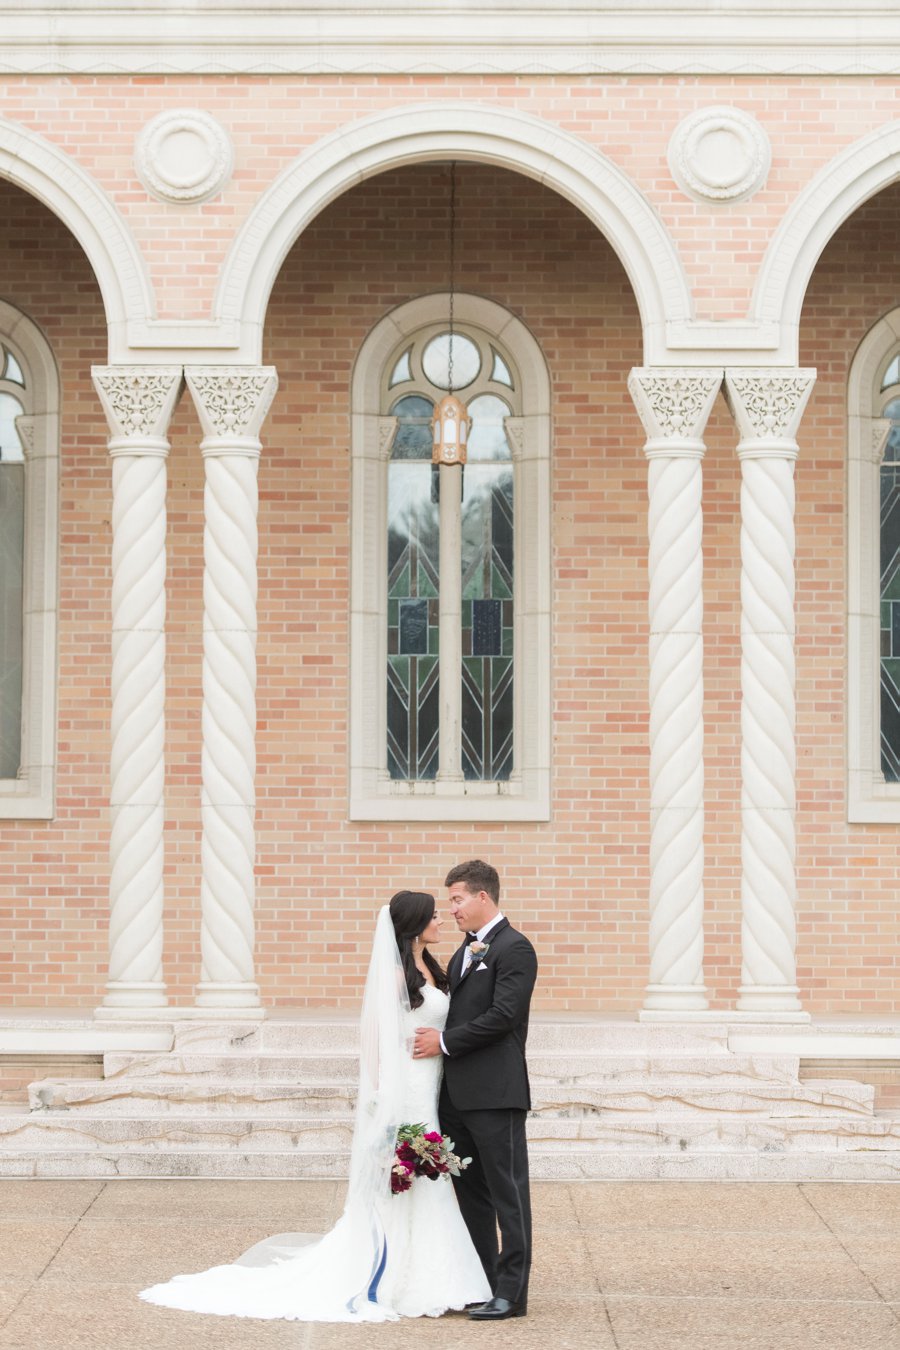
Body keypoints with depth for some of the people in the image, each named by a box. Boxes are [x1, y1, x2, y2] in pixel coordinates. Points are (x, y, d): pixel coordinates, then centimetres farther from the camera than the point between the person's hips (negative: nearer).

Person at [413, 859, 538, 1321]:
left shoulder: (514, 948, -9)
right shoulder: (463, 954, 19)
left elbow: (502, 1015, -18)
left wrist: (445, 1040, -14)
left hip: (495, 1093, -9)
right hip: (458, 1093, 9)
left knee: (507, 1192, -4)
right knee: (471, 1193, 13)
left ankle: (511, 1293, -1)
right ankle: (480, 1284, 20)